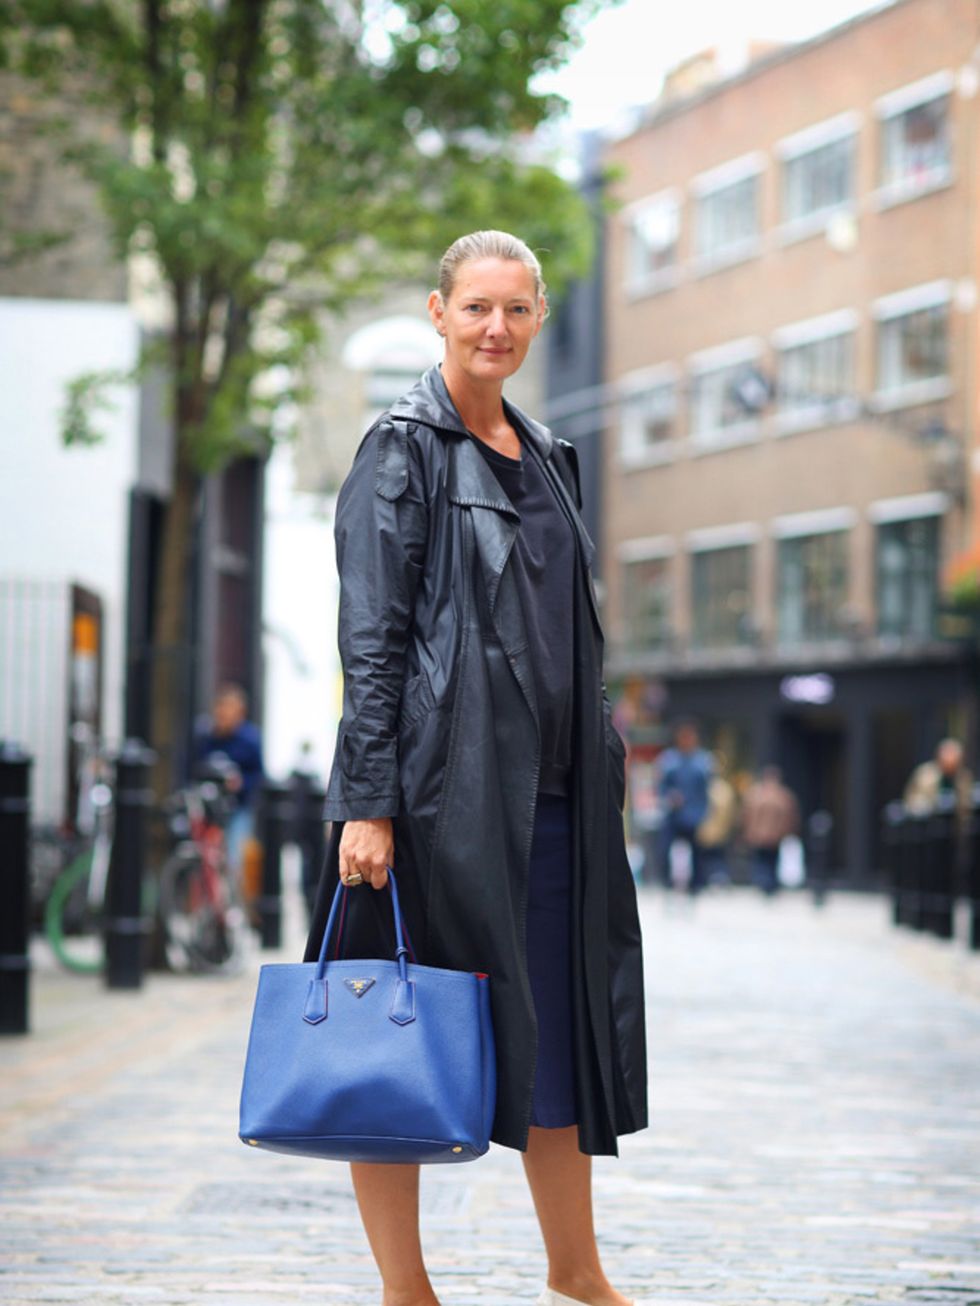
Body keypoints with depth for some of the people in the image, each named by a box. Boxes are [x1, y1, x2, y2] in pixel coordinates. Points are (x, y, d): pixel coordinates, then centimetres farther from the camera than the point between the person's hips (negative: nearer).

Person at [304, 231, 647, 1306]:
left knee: (558, 1028, 11)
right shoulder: (403, 449, -6)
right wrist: (367, 804, -17)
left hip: (547, 791, 7)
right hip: (440, 783, -7)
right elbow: (370, 639, -11)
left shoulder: (545, 455, 16)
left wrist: (598, 771, 16)